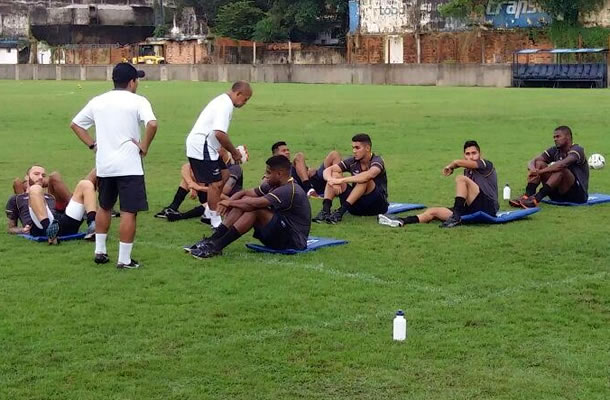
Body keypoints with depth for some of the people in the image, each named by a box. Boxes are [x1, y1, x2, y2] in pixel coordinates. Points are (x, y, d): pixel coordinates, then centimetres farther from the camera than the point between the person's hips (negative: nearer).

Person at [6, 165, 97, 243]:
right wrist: (22, 230, 4)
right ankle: (49, 230, -50)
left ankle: (92, 225, -33)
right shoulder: (16, 199, 32)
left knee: (86, 184, -5)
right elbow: (11, 228, 28)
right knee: (35, 189, -27)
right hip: (40, 227, -4)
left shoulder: (51, 197, 42)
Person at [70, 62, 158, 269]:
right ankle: (124, 259, 0)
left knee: (104, 207, 23)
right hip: (129, 166, -6)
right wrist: (144, 147, -10)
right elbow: (152, 124, -23)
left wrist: (92, 144, 14)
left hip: (104, 165, 6)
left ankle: (100, 251, 28)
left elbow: (75, 124, 16)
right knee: (129, 212, -1)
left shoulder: (97, 101, 10)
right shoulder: (137, 101, -6)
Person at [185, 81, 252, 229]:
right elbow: (219, 133, -29)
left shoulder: (223, 101, 15)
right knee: (216, 183, -5)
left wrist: (232, 151, 17)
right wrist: (234, 152, -16)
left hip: (206, 147, 10)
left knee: (224, 175, 16)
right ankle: (216, 221, 4)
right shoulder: (225, 105, -19)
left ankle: (211, 211, 21)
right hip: (202, 148, -10)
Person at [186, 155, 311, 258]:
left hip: (294, 241, -9)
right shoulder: (273, 186, 8)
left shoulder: (289, 190, -21)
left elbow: (255, 203, -28)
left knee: (255, 209, -26)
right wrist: (230, 201, -13)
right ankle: (212, 241, -12)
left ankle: (216, 247, -26)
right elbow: (245, 193, 7)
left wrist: (229, 203, -16)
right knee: (245, 200, -3)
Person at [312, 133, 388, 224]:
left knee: (365, 179, -32)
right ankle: (325, 210, -28)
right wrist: (332, 180, -30)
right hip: (356, 204, 5)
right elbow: (327, 170, -6)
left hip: (378, 204, -5)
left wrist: (342, 180, -39)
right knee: (335, 174, -10)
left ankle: (341, 211, -37)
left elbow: (368, 175, -37)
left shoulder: (377, 161, -14)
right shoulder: (352, 161, 1)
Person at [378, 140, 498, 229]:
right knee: (433, 211, -7)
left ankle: (456, 217, -26)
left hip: (487, 208, -8)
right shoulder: (467, 171, 21)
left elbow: (458, 162, -14)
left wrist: (450, 167, 6)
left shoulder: (486, 165, -2)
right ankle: (400, 222, -20)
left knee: (461, 179, -23)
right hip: (472, 209, 8)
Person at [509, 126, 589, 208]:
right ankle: (527, 195, -26)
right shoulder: (554, 151, 7)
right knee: (539, 163, -8)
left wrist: (539, 171, -34)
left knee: (561, 169, -32)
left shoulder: (577, 150, -12)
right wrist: (533, 170, -30)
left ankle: (536, 198, -41)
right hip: (558, 194, 6)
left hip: (579, 194, -6)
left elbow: (562, 164, -33)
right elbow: (533, 161, -6)